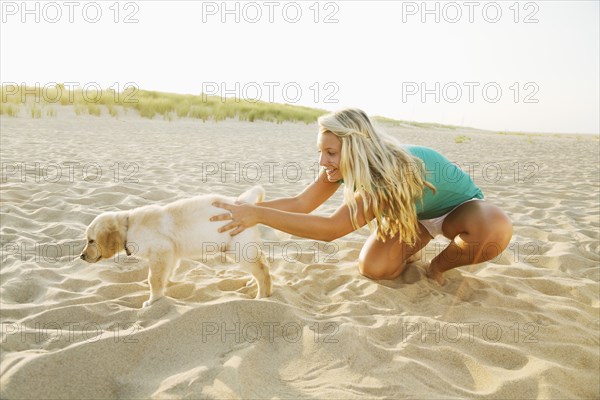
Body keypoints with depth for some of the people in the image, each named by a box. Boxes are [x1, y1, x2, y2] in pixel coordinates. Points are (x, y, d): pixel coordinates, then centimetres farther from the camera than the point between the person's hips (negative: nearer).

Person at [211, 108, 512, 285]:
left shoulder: (394, 171, -44)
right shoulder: (341, 165, -22)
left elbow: (330, 229, -49)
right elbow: (301, 203, -16)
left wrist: (258, 215, -51)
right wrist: (245, 208, -28)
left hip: (459, 207, -5)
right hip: (414, 213, 5)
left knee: (496, 227, -39)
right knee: (373, 268, -18)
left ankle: (439, 267, -8)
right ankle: (421, 238, 13)